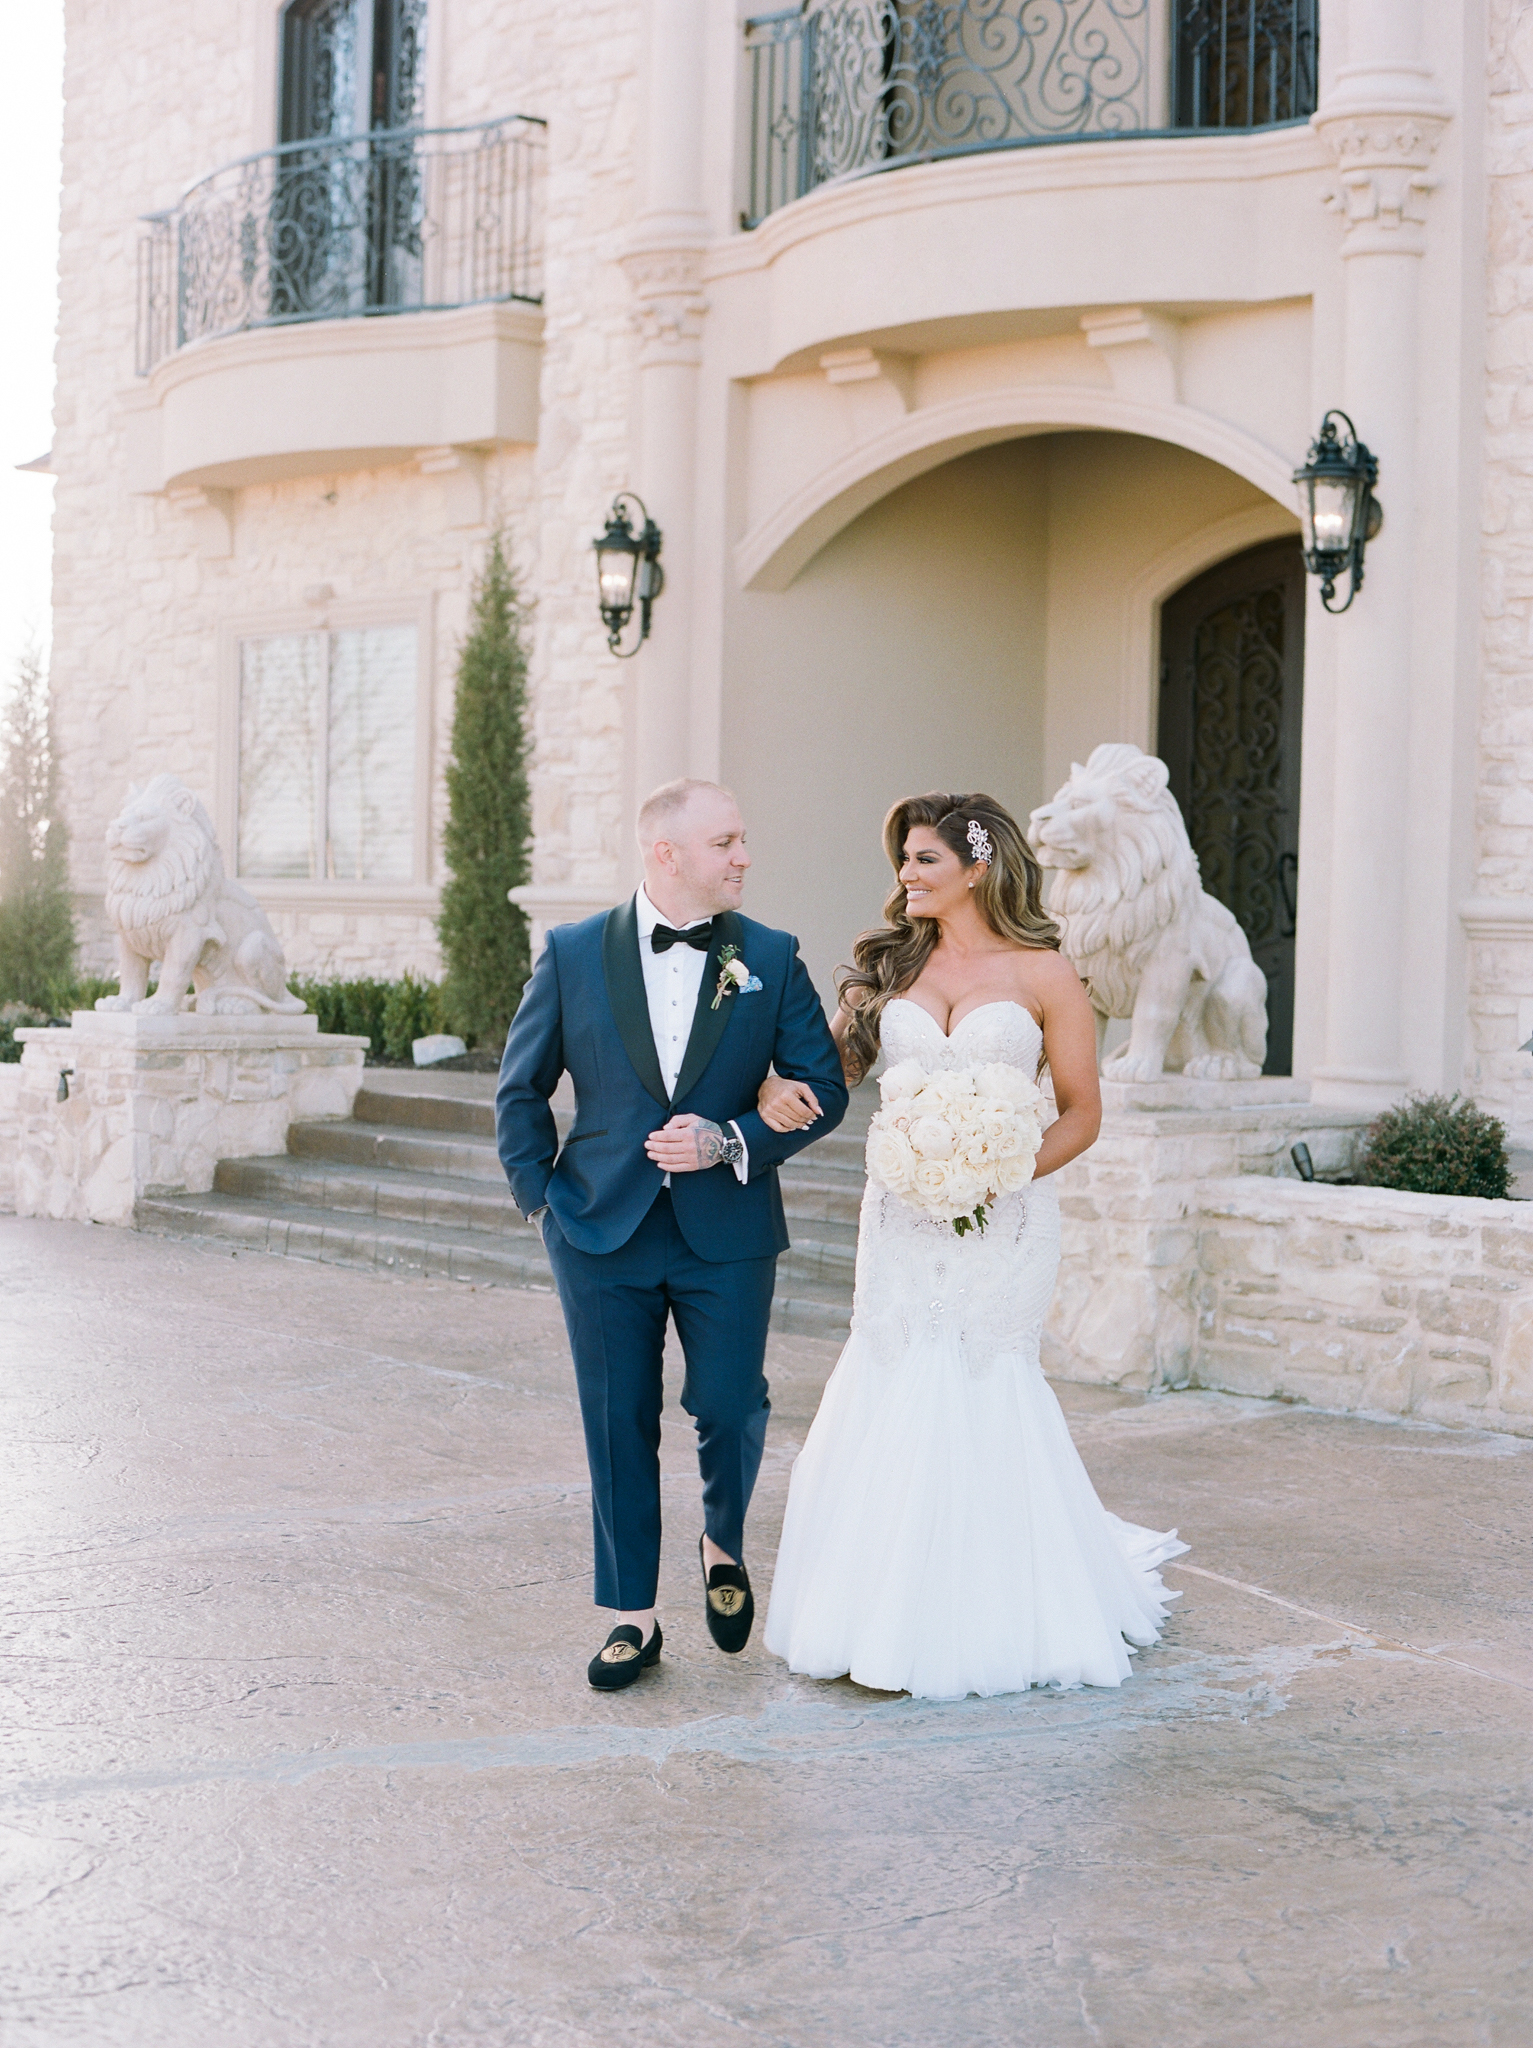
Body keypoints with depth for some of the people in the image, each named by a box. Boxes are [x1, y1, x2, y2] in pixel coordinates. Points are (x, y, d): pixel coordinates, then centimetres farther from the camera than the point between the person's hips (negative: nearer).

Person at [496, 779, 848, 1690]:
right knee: (619, 1428, 5)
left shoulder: (772, 959, 0)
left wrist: (729, 1142, -13)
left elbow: (823, 1088, 0)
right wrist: (538, 1191, 2)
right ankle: (633, 1617, 18)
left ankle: (725, 1544, 32)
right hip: (602, 1233, 0)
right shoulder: (573, 954, 0)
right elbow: (522, 1086, 9)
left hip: (726, 1234, 0)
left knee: (731, 1409, 0)